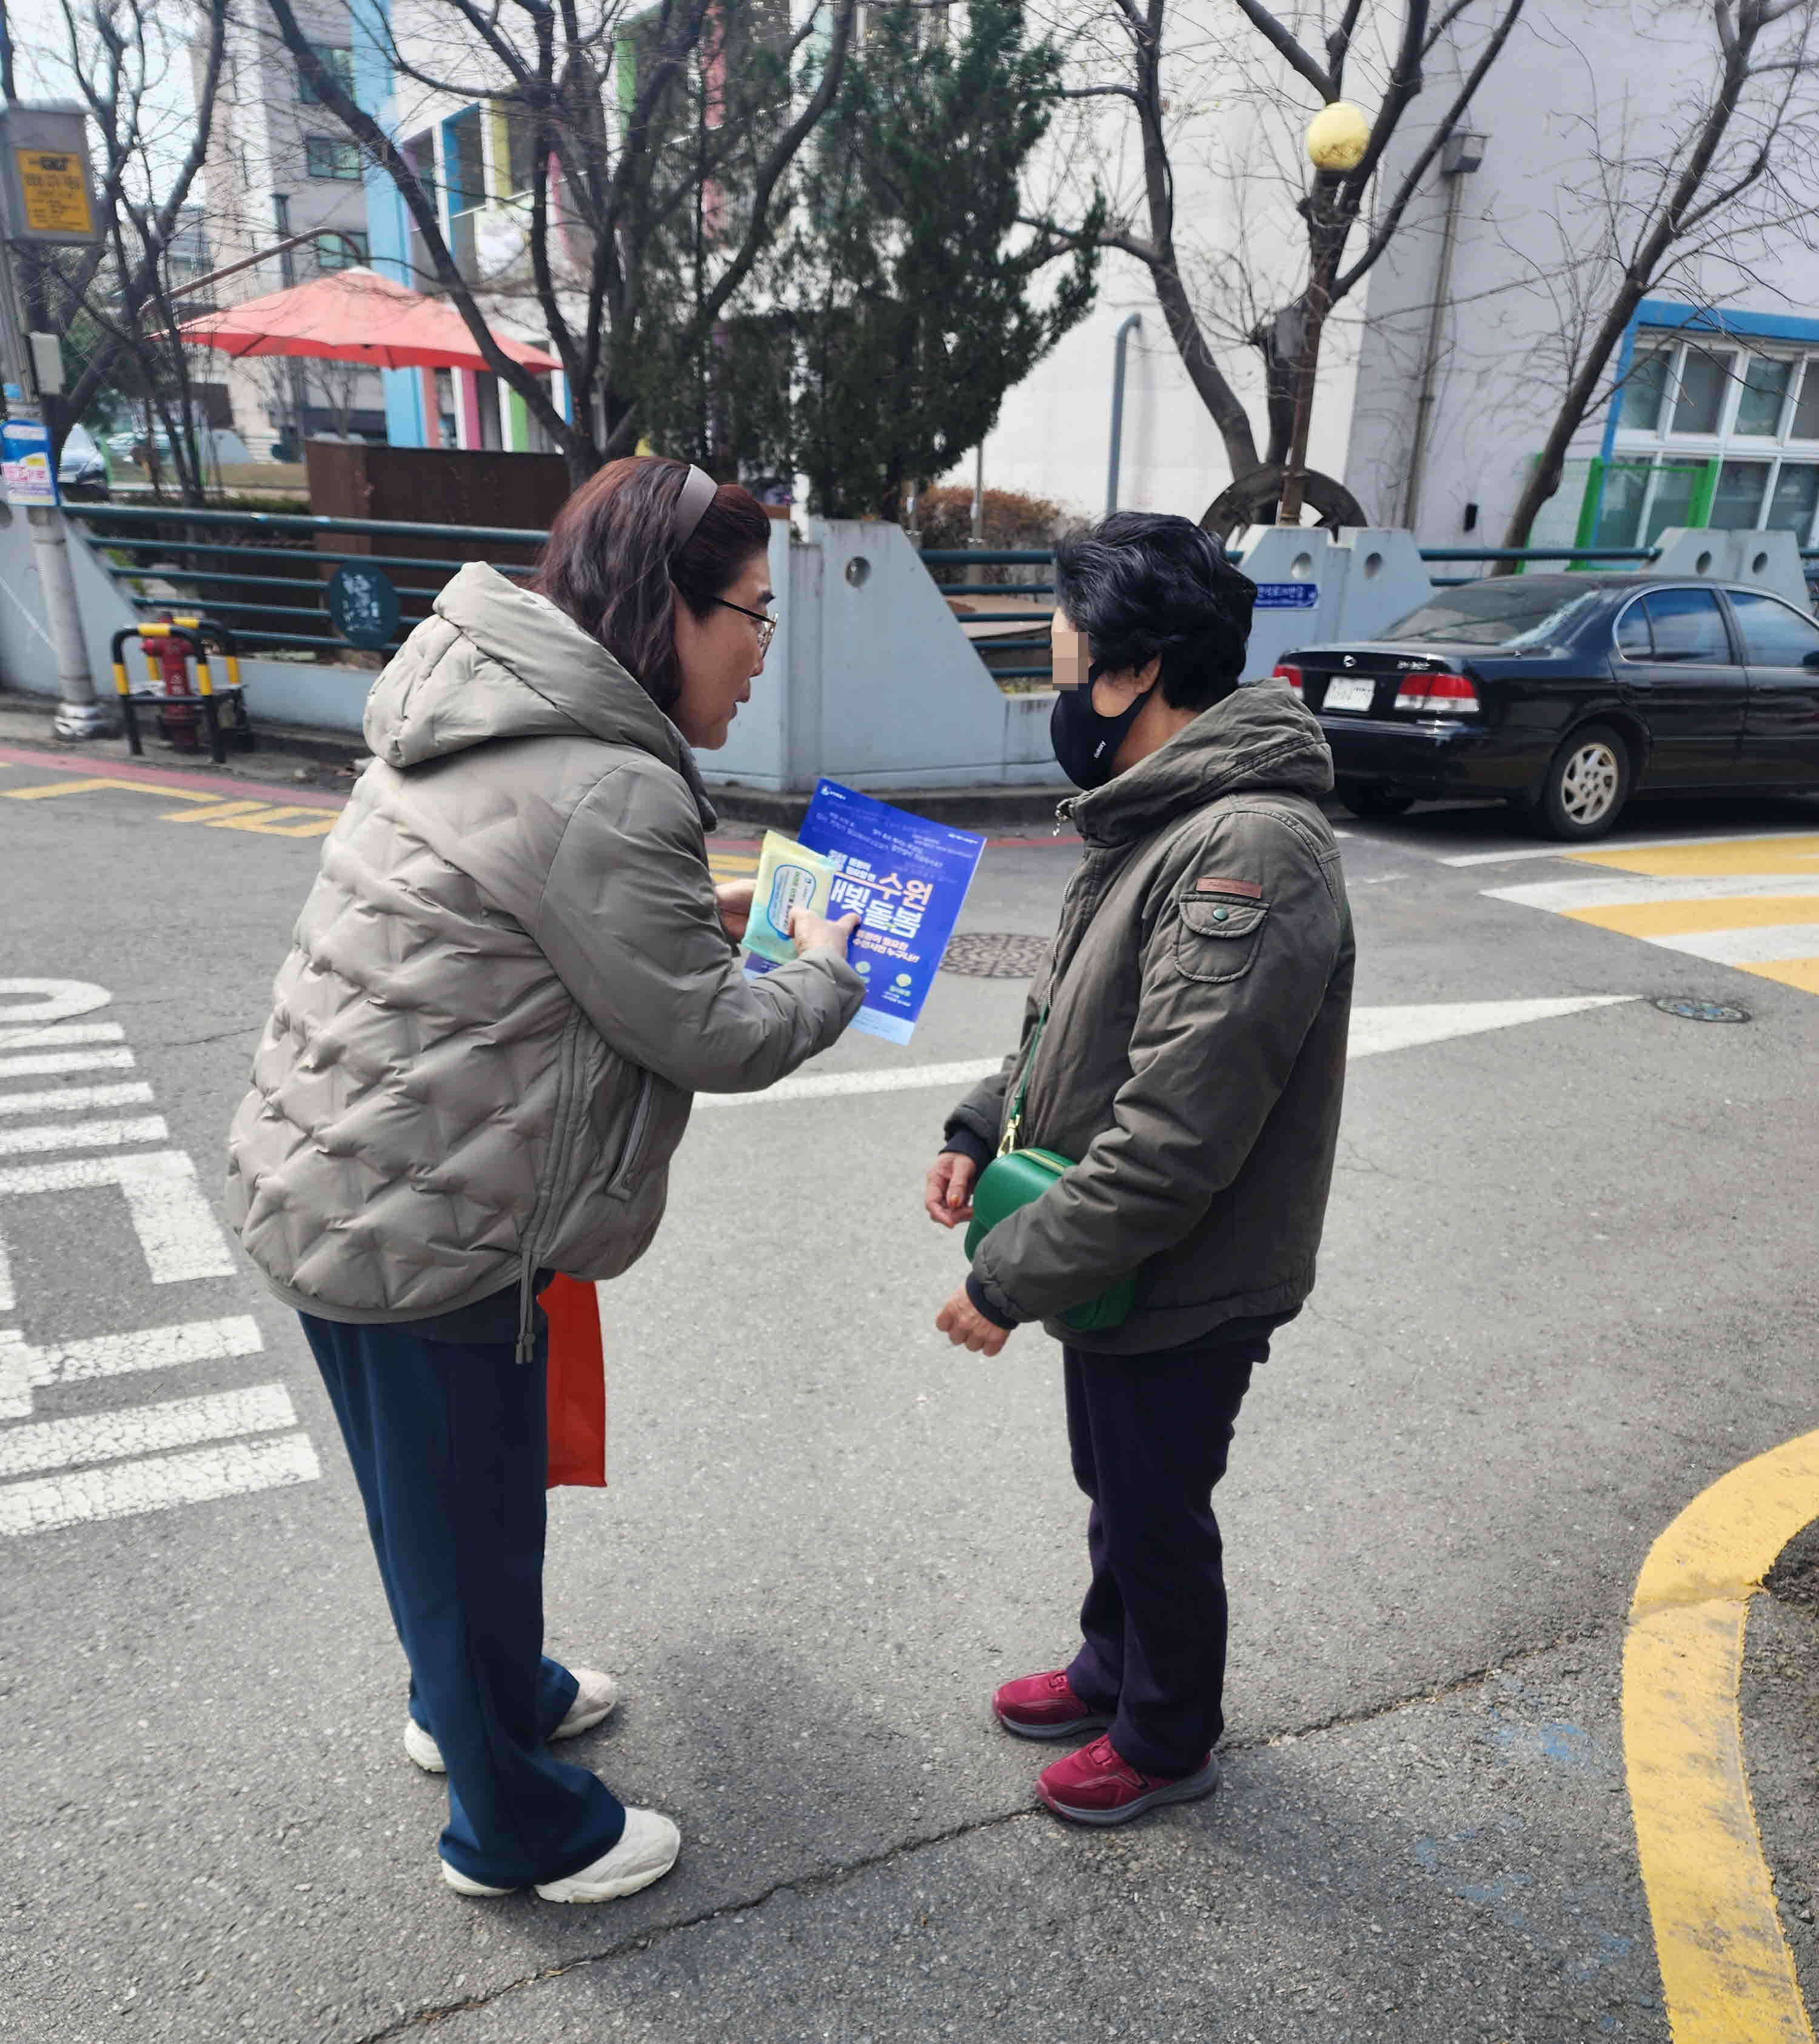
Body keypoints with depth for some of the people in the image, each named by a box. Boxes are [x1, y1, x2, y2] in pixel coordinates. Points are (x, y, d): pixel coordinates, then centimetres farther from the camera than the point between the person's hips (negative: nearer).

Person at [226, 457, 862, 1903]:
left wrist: (700, 913, 10)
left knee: (432, 1494, 28)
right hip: (418, 1229, -10)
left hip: (329, 1182, 10)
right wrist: (828, 976, 0)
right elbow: (709, 1037, -19)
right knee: (471, 1520, 11)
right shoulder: (604, 793, -25)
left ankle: (475, 1695, 53)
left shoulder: (495, 725, 7)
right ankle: (516, 1828, 36)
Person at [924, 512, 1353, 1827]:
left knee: (1158, 1520, 14)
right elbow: (1074, 1022, 14)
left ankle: (1167, 1741, 40)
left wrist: (1011, 1278, -23)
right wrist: (983, 1128, 1)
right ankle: (1112, 1671, 51)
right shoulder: (1158, 819, 4)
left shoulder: (1250, 852, -29)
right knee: (1116, 1494, 27)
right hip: (1116, 1268, 9)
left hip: (1186, 1290, -9)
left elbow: (1171, 1143, -31)